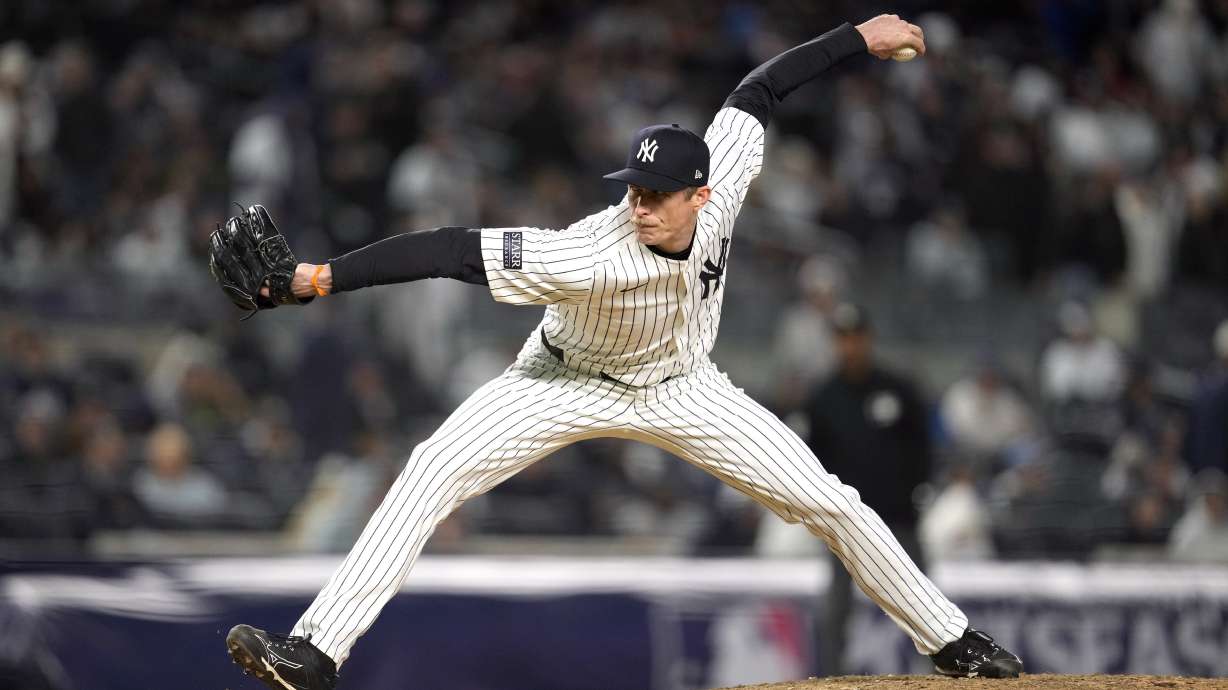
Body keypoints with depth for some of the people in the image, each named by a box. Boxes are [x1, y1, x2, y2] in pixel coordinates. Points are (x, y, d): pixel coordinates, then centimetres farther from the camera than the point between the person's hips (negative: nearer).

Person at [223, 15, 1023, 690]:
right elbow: (455, 249, -46)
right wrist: (326, 276, -55)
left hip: (682, 389, 3)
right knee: (435, 469, -25)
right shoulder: (591, 257, -38)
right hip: (569, 381, -3)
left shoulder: (720, 190, -27)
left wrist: (860, 37, -4)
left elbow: (754, 93, -10)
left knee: (829, 502, 0)